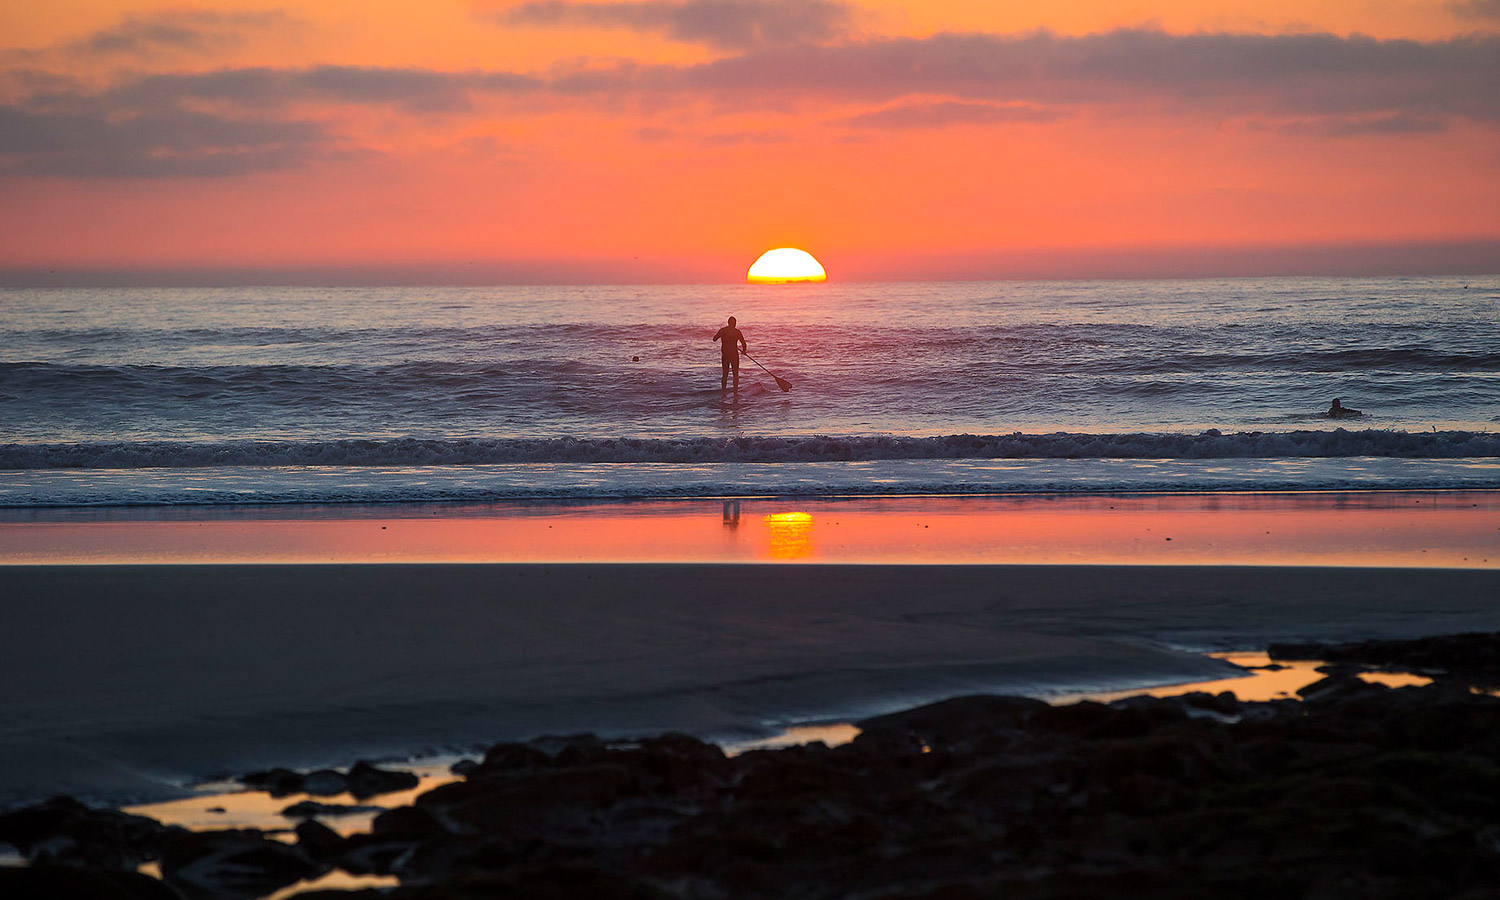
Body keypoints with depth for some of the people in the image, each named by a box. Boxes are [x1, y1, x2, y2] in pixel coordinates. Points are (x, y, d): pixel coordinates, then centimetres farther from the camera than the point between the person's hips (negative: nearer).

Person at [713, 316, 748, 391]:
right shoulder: (737, 331, -10)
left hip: (724, 355, 3)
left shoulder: (722, 330, -1)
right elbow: (744, 343, -10)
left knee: (724, 374, 13)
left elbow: (714, 339, 13)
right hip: (734, 354, -3)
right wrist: (744, 350, 10)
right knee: (735, 374, 6)